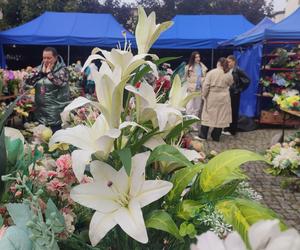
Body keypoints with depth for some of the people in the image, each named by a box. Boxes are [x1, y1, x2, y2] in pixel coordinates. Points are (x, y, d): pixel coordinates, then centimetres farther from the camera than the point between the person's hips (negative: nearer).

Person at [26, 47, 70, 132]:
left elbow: (60, 83, -23)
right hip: (41, 110, 5)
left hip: (56, 111, -5)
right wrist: (41, 72, -7)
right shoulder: (39, 68, 10)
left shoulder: (62, 69, -5)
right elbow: (28, 81, 0)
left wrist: (49, 72, -14)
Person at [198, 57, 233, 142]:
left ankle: (203, 135, 10)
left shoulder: (211, 72, -7)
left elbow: (205, 85, -10)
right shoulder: (229, 74, -1)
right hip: (223, 98, 2)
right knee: (221, 116, 9)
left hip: (211, 97, -1)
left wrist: (204, 95, -1)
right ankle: (216, 136, 15)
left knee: (208, 115, 6)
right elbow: (230, 84, 10)